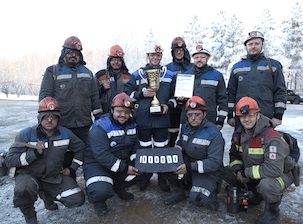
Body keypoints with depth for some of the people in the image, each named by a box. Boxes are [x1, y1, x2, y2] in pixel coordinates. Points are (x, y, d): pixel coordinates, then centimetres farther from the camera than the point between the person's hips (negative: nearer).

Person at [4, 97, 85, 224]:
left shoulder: (65, 133, -3)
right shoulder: (27, 134, -13)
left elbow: (80, 148, 12)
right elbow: (9, 160, -16)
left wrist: (72, 168, 7)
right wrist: (35, 152, -28)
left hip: (54, 177, 3)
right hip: (29, 175, -3)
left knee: (78, 200, -9)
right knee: (24, 189, -38)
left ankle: (47, 195, 20)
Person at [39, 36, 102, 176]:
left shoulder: (87, 72, 14)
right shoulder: (53, 71, 4)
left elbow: (95, 96, 16)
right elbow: (44, 96, -1)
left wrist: (99, 117, 12)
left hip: (84, 125, 3)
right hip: (61, 125, -3)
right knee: (64, 159, 7)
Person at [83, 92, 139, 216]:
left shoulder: (131, 125, 2)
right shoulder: (100, 127, -21)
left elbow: (135, 146, 6)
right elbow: (102, 155, -29)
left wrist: (136, 163, -14)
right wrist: (125, 169, -28)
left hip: (123, 161, 7)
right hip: (97, 163, -6)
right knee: (102, 190, -31)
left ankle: (119, 186, 18)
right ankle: (98, 201, 9)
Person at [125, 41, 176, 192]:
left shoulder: (169, 75, 11)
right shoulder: (137, 75, 6)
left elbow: (175, 95, 15)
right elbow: (127, 93, 6)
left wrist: (168, 105, -3)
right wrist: (142, 94, -10)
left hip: (162, 119, 1)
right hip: (143, 119, 0)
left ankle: (163, 179, 25)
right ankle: (143, 179, 27)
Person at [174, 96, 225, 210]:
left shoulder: (213, 133, -20)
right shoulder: (185, 127, 2)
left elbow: (214, 162, -24)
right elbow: (180, 143, 21)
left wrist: (189, 167, -31)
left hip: (209, 171, -6)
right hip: (189, 164, 6)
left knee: (196, 199, -26)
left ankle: (211, 196, 10)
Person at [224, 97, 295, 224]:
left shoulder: (271, 137, -29)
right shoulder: (238, 134, -5)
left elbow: (274, 169, -36)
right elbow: (234, 155, 8)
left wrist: (246, 172, -26)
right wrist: (238, 170, -13)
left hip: (279, 174, -7)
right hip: (252, 175, 7)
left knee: (266, 184, -39)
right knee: (227, 173, -4)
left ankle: (272, 210, -3)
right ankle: (258, 193, 17)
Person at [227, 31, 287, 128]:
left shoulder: (273, 65, 9)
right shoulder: (237, 67, 13)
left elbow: (280, 91, 4)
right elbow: (231, 93, 11)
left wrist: (278, 115, -3)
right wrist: (230, 115, 6)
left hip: (266, 118, -1)